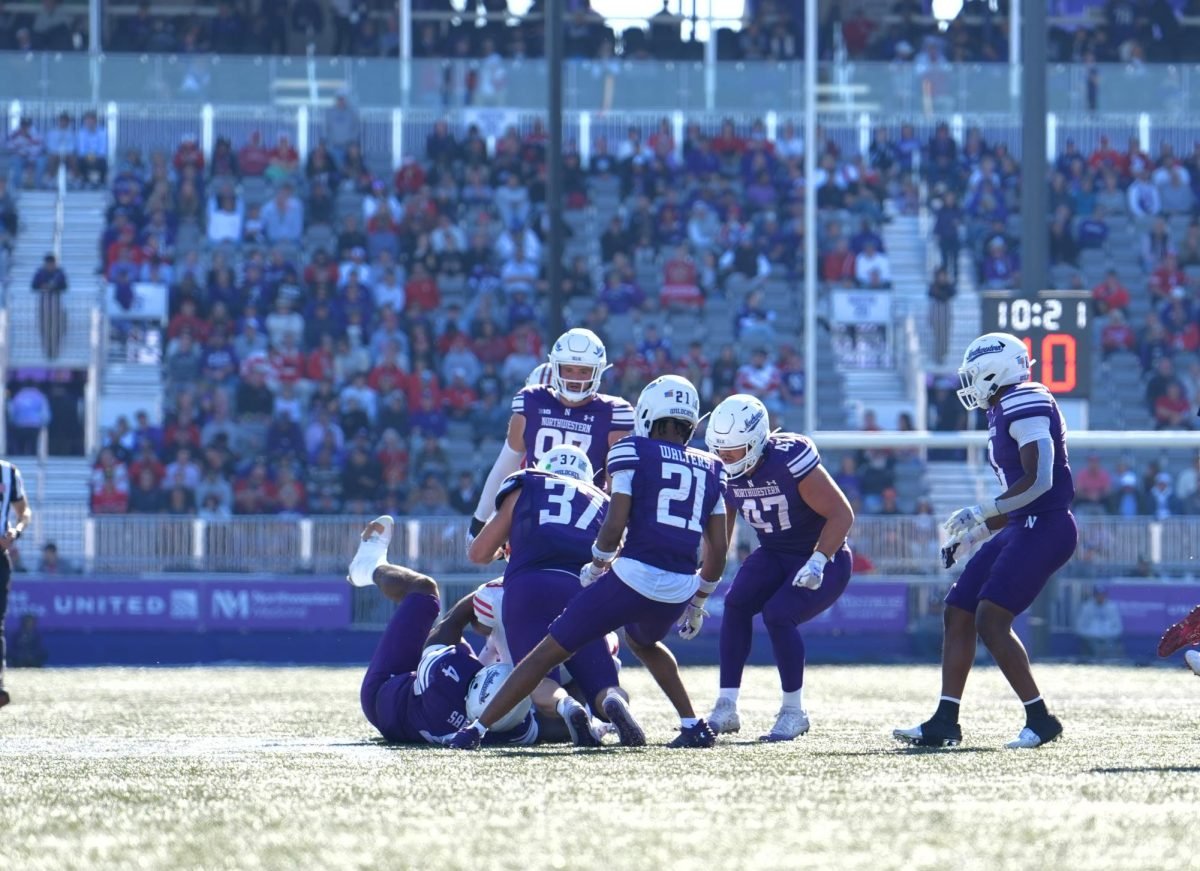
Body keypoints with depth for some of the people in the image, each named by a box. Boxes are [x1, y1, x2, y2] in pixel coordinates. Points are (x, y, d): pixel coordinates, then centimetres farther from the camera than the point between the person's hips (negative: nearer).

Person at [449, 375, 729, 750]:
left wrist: (597, 566, 11)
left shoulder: (633, 452, 1)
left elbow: (615, 526, -7)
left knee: (549, 651, 4)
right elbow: (718, 550, 16)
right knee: (643, 641, 37)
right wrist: (697, 602, 28)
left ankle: (477, 728, 3)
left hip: (632, 575, -5)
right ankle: (694, 727, 28)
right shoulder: (711, 469, 15)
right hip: (680, 588, 5)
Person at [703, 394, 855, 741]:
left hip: (823, 558, -6)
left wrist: (817, 562, -34)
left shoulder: (790, 460, -28)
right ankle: (726, 707, -13)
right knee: (736, 603, -18)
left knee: (778, 615, -25)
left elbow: (842, 514, -23)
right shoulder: (725, 474, -7)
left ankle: (793, 712, -8)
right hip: (774, 555, 6)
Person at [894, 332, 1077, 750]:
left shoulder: (1025, 405, -13)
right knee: (958, 612, 7)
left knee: (991, 620, -16)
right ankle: (944, 722, 9)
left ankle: (1041, 720, -9)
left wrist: (980, 513, -16)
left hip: (1045, 528, -11)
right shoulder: (1004, 411, 19)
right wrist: (974, 536, 21)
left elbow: (1039, 481, -21)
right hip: (1024, 529, 11)